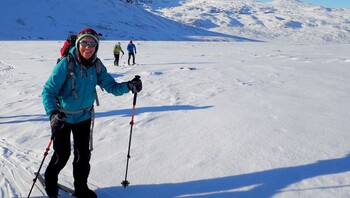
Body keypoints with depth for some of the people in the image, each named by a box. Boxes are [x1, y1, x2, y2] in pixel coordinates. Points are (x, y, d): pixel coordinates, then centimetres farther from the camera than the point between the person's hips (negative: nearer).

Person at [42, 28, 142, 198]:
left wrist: (128, 86, -29)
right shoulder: (66, 64, -22)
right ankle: (50, 181, 39)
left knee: (83, 155, 10)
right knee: (62, 154, 8)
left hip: (84, 117, 3)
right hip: (62, 117, -3)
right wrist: (52, 112, -38)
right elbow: (48, 90, -23)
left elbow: (111, 86, -10)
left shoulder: (97, 66, -10)